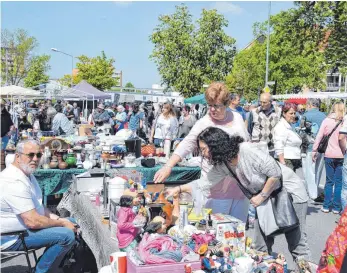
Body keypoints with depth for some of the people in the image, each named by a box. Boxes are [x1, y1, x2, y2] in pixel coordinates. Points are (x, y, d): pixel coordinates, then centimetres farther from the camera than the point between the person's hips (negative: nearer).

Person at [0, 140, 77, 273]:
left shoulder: (28, 174, 10)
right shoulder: (14, 182, -25)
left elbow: (37, 206, 18)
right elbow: (33, 221, -28)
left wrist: (58, 218, 2)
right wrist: (62, 223, -14)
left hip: (25, 225, 11)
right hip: (12, 237, -11)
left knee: (72, 222, 13)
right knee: (67, 235, -25)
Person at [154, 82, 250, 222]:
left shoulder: (237, 117, 5)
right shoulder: (203, 124, -10)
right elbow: (186, 145, -20)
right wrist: (168, 166, -34)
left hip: (241, 182, 4)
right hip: (218, 187, -4)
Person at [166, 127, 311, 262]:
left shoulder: (248, 151, -29)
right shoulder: (223, 163, -6)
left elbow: (275, 173, -24)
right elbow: (206, 181, 4)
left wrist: (262, 196, -16)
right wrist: (179, 189, -1)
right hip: (265, 196, 7)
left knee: (296, 244, -4)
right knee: (261, 246, 7)